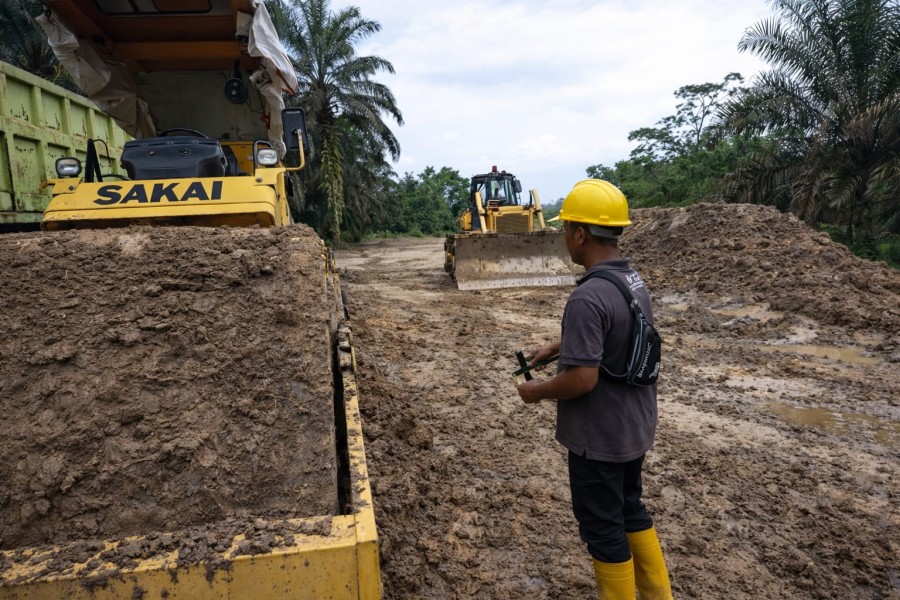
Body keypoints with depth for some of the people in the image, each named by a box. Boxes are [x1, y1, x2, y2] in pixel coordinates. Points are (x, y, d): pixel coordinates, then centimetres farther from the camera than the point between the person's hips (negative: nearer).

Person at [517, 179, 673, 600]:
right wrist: (557, 346, 17)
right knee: (630, 508, 26)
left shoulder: (588, 297, -28)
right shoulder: (635, 281, 2)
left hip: (599, 435, -9)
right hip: (635, 425, 9)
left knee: (602, 525, 11)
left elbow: (582, 379, -29)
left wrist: (537, 391, -12)